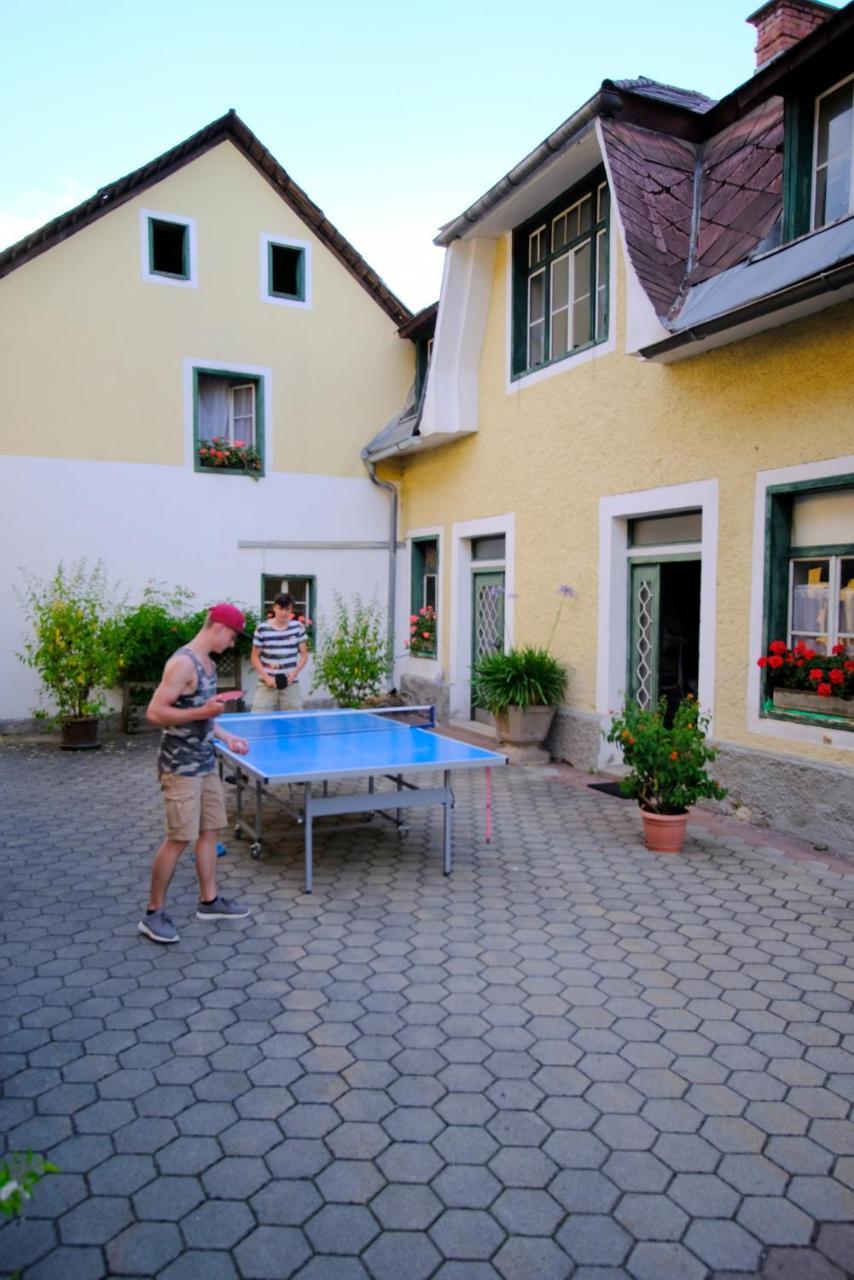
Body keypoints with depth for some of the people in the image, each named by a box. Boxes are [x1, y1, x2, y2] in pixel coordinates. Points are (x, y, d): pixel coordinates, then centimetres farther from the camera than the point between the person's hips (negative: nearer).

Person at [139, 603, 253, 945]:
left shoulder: (207, 663, 10)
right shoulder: (183, 663, -19)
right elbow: (155, 713, -22)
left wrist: (226, 737, 12)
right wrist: (202, 712, -27)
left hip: (205, 763, 9)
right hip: (181, 766, -9)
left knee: (210, 830, 14)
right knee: (179, 839, -3)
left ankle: (209, 900, 27)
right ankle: (153, 914, 11)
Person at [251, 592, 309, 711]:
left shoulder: (298, 627, 2)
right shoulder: (262, 629, -4)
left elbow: (304, 655, 7)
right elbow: (255, 657, 2)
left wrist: (294, 673, -9)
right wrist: (267, 678, -10)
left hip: (291, 685, 2)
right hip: (267, 684, -1)